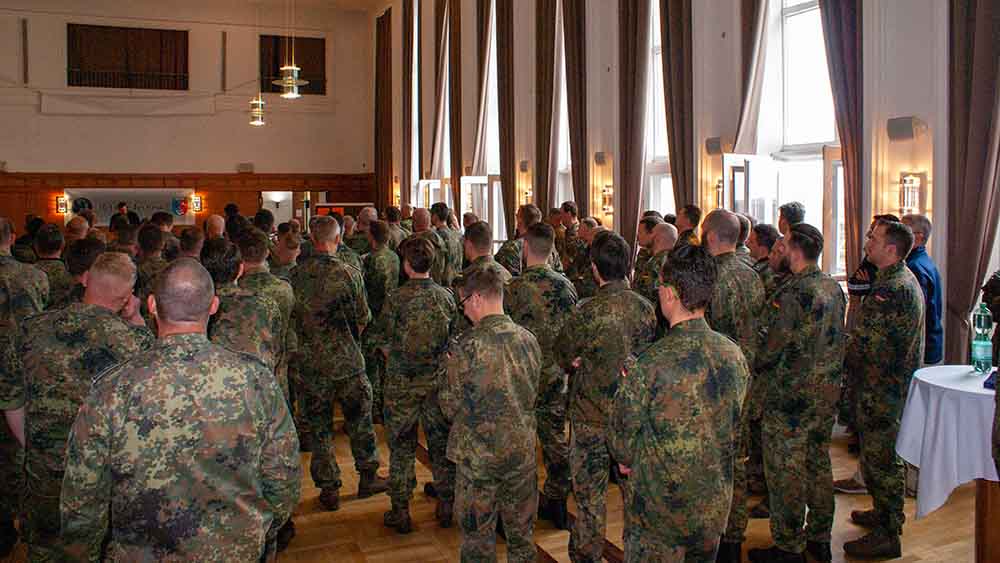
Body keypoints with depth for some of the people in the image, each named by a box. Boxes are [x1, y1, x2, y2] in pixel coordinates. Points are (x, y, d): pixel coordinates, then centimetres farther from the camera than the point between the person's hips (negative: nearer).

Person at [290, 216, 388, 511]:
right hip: (347, 361, -2)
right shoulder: (350, 274, -12)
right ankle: (368, 477, 27)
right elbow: (363, 318, -5)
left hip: (311, 362, 2)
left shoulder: (296, 274, -5)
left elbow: (292, 316, 3)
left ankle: (329, 489, 19)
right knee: (360, 419, 16)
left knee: (319, 426, 12)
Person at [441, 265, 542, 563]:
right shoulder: (529, 340, -1)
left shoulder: (469, 344, -16)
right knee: (521, 536, 18)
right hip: (522, 451, 4)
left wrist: (451, 368, 7)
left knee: (478, 538, 12)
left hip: (477, 454, -4)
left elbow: (450, 407, -9)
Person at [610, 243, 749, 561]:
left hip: (657, 511, -5)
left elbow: (622, 442, -12)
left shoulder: (647, 367, -26)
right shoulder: (735, 356, -9)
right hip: (716, 509, 5)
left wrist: (628, 460, 8)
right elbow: (734, 435, 5)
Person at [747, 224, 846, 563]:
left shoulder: (791, 294, -22)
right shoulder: (834, 288, 5)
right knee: (819, 465, 18)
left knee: (785, 474, 3)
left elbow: (767, 348, -20)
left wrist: (753, 368, -2)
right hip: (828, 394, 8)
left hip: (789, 399, -8)